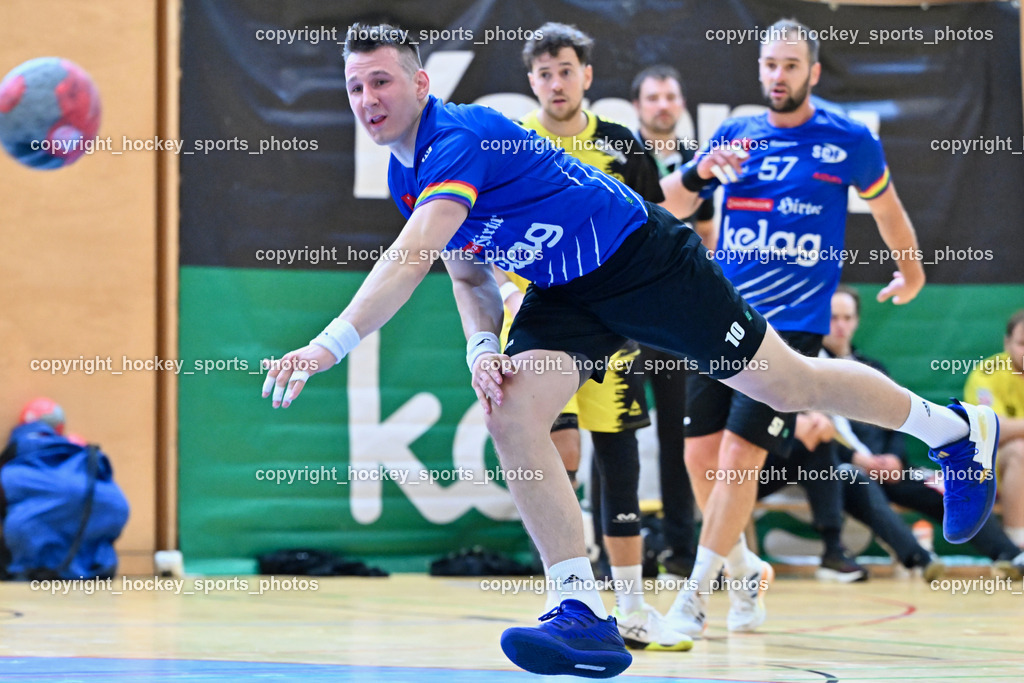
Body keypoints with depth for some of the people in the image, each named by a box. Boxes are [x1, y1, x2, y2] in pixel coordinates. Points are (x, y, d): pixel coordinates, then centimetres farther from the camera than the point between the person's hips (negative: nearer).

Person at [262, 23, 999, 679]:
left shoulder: (459, 138, -28)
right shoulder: (405, 173, 2)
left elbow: (410, 259, -40)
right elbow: (470, 271, 11)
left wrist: (330, 346, -46)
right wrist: (482, 346, -10)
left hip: (645, 261, -8)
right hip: (565, 295, 8)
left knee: (787, 384, 3)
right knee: (511, 416, -15)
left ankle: (957, 429, 28)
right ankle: (586, 615, -14)